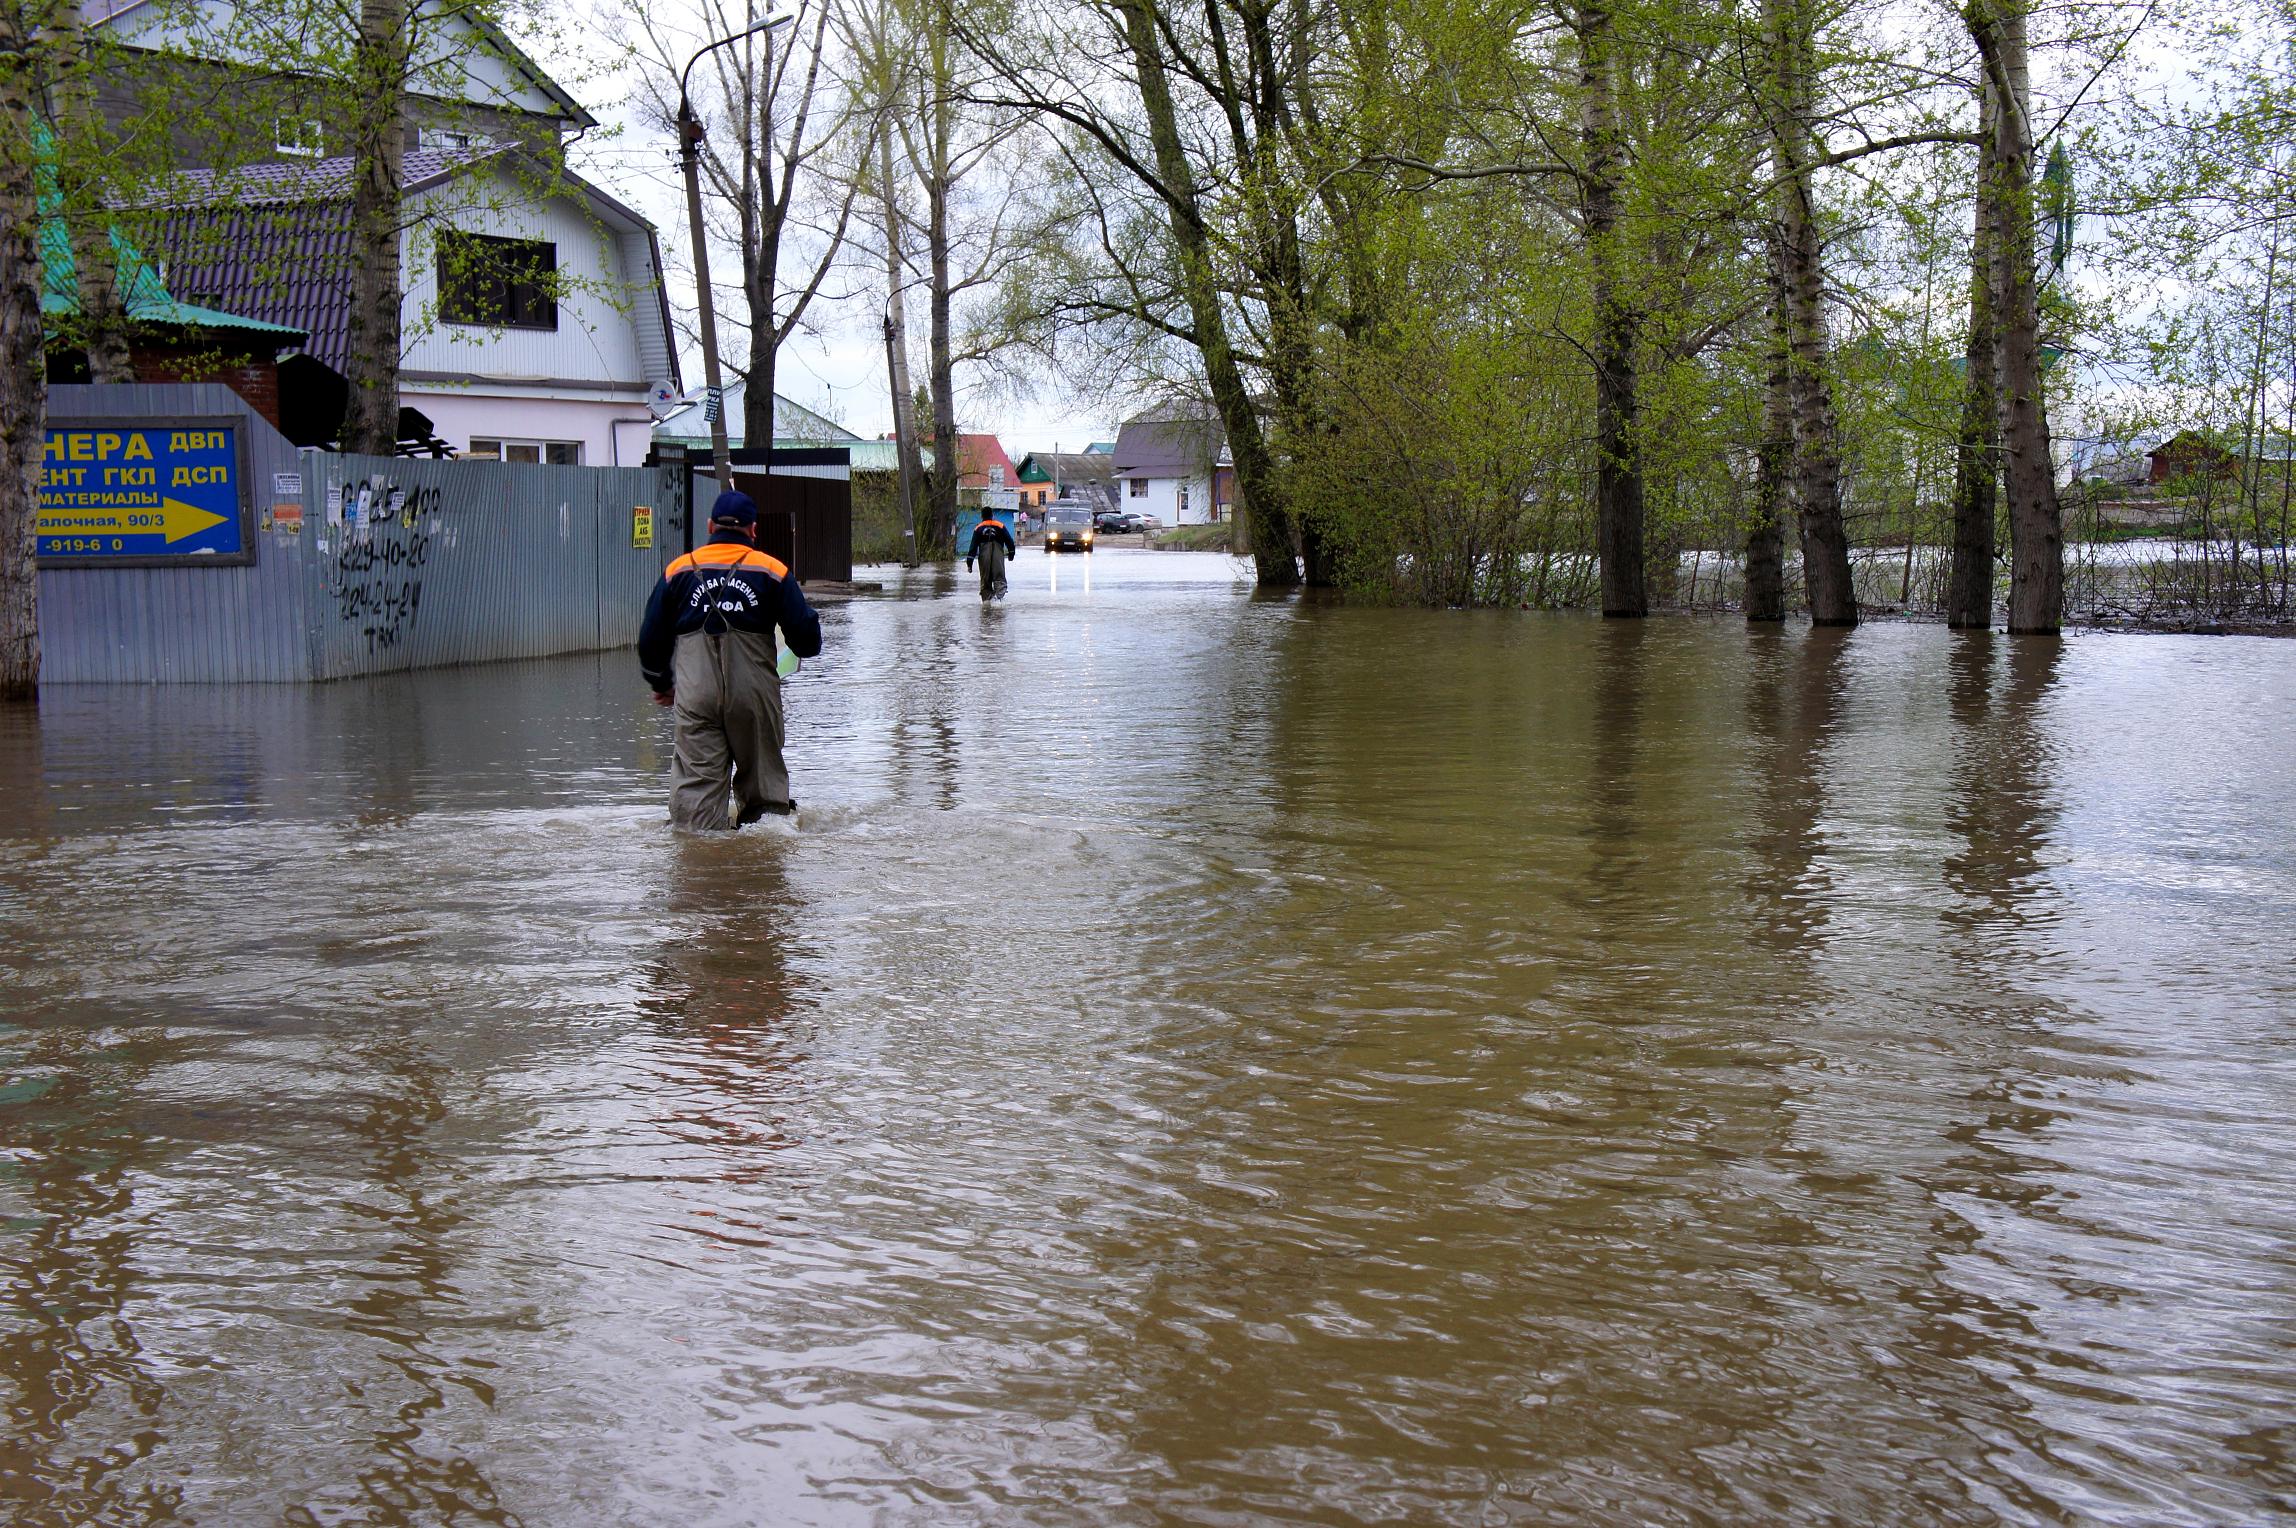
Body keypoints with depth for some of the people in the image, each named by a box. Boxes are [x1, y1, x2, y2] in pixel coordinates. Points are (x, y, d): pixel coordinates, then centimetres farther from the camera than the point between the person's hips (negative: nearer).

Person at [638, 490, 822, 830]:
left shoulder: (679, 570, 9)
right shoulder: (773, 571, 3)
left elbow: (651, 637, 14)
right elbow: (806, 638, 1)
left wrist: (661, 683, 30)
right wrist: (806, 644, 26)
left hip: (695, 695, 1)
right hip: (754, 692, -1)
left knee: (697, 780, 0)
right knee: (763, 774, 13)